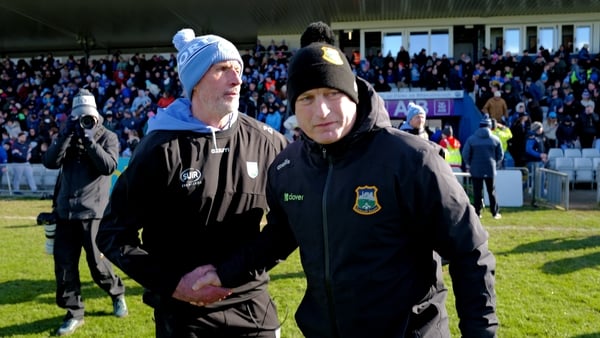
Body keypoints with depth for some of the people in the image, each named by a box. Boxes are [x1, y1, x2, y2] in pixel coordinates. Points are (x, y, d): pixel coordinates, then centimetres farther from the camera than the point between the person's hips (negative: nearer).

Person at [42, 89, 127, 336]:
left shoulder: (108, 137, 0)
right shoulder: (67, 136, 11)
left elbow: (109, 166, -16)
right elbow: (49, 162, -3)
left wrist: (89, 140, -18)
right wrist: (66, 135, -13)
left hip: (93, 211, -4)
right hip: (66, 211, 4)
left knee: (97, 263, 1)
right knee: (64, 265, 6)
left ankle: (118, 294, 29)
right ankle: (74, 313, 19)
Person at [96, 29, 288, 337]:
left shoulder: (265, 142, -3)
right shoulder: (161, 149, -12)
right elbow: (113, 233, -7)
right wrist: (171, 283, -15)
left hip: (253, 306, 3)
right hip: (184, 312, -3)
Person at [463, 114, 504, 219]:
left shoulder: (471, 139, -3)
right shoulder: (495, 139, 0)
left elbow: (465, 154, -4)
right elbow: (500, 155, 5)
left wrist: (468, 165, 10)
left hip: (476, 169, -1)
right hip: (491, 169, 1)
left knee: (477, 192, 4)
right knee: (492, 191, 10)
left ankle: (477, 212, 4)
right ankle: (495, 213, 13)